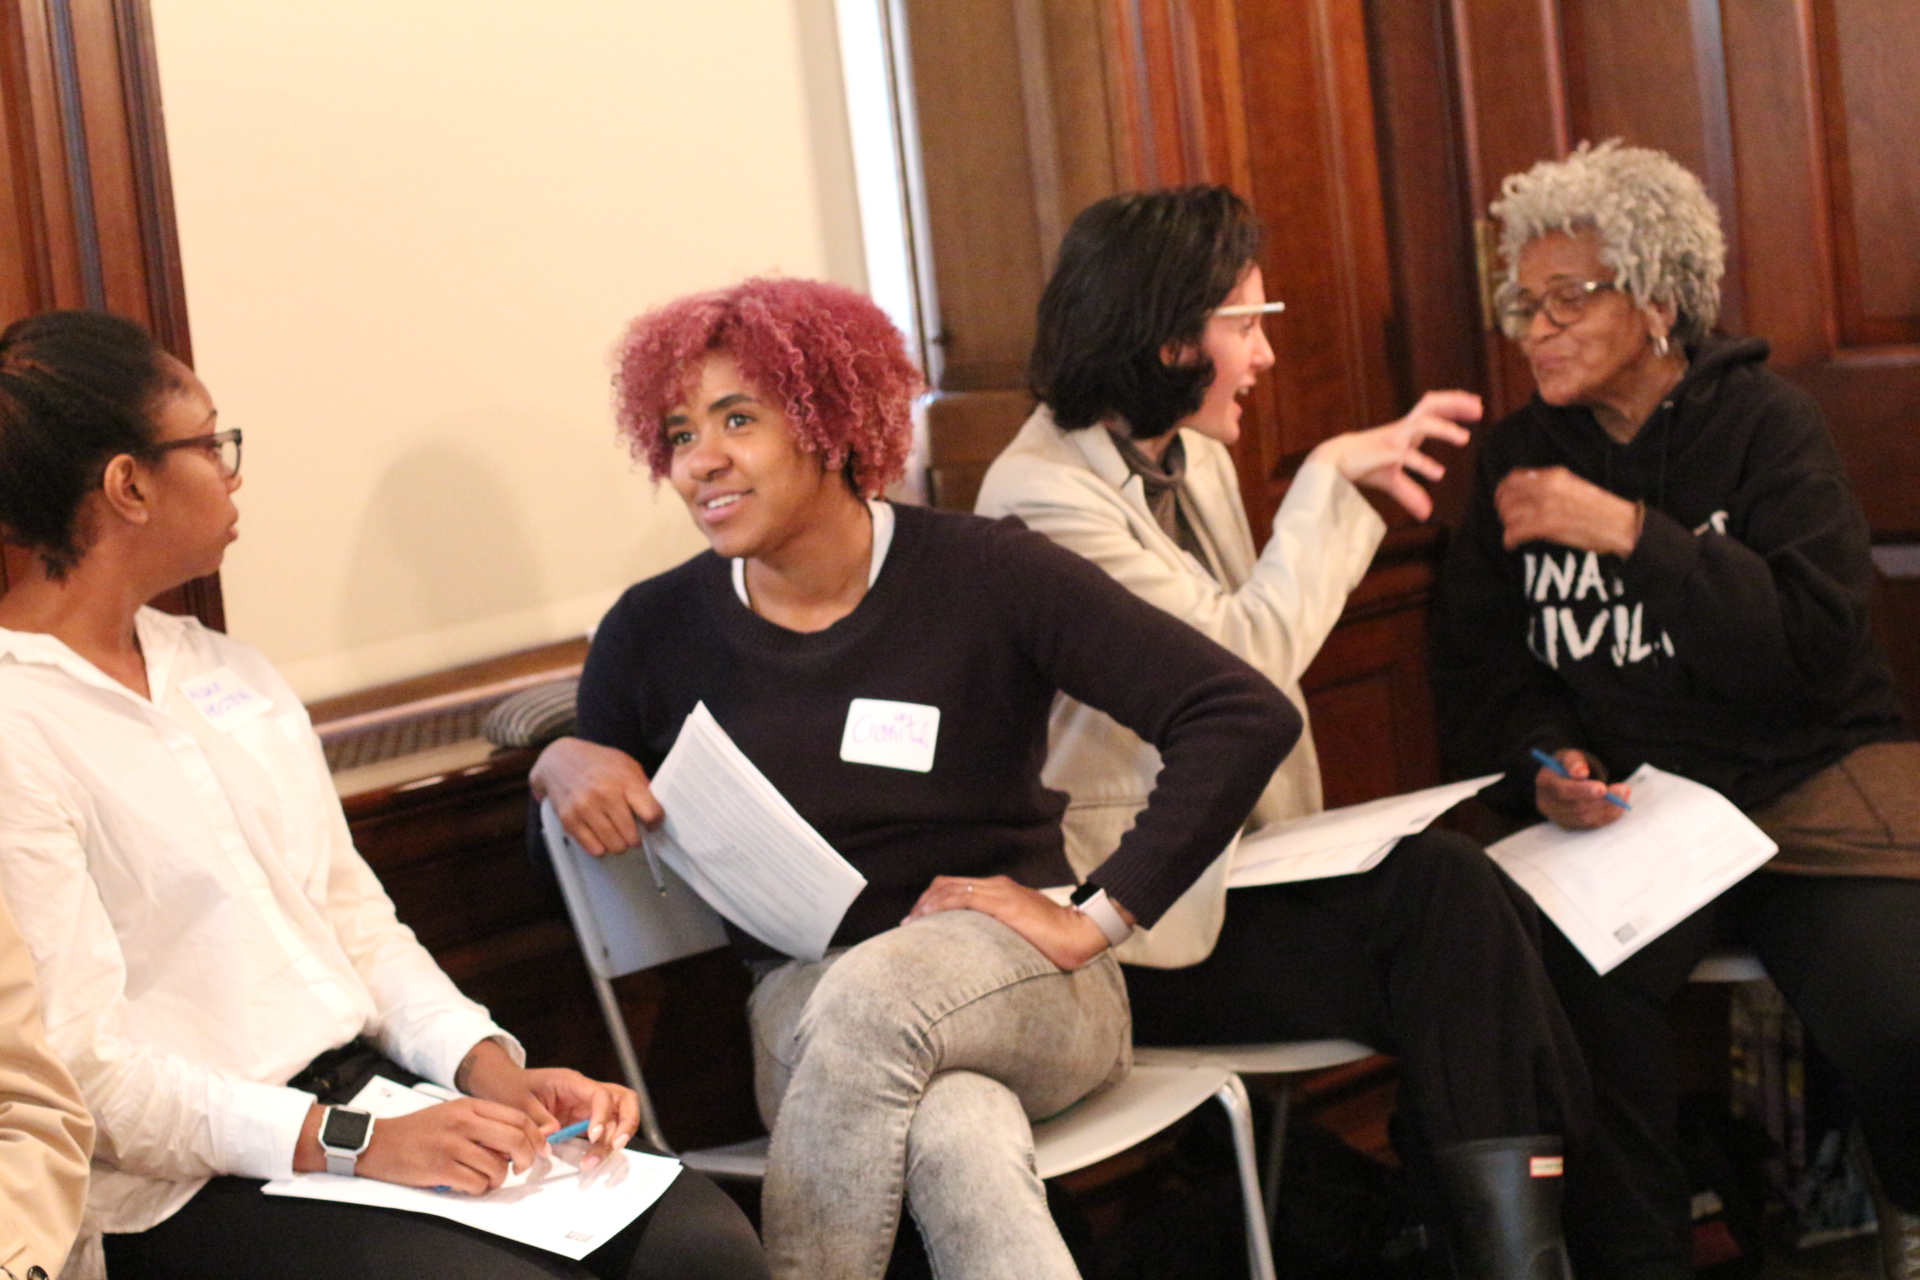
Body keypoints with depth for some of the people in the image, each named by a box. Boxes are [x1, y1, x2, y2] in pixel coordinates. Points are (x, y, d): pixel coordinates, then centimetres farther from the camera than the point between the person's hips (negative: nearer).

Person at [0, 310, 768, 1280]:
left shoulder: (228, 676, 16)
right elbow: (83, 1067, -16)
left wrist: (493, 1070, 0)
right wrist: (350, 1145, -21)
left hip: (368, 1085, 8)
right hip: (188, 1190, -7)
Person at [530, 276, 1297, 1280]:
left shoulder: (982, 575, -6)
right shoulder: (656, 631, 3)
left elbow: (1246, 716, -12)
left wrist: (1097, 919, -13)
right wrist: (558, 767, -7)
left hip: (1022, 978, -1)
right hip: (805, 1005, 1)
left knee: (871, 993, -38)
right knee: (960, 1145, -36)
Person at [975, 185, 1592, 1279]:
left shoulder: (1195, 460, 13)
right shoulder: (1043, 495, -14)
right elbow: (1243, 656, -20)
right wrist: (1333, 477, -15)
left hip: (1234, 869, 7)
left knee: (1454, 885, -20)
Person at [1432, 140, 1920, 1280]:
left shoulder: (1761, 419, 1)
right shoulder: (1520, 457, 12)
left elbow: (1816, 637, -11)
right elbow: (1480, 668, 12)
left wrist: (1630, 532, -17)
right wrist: (1544, 767, -10)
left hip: (1807, 778, -2)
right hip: (1621, 796, 2)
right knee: (1574, 982, -32)